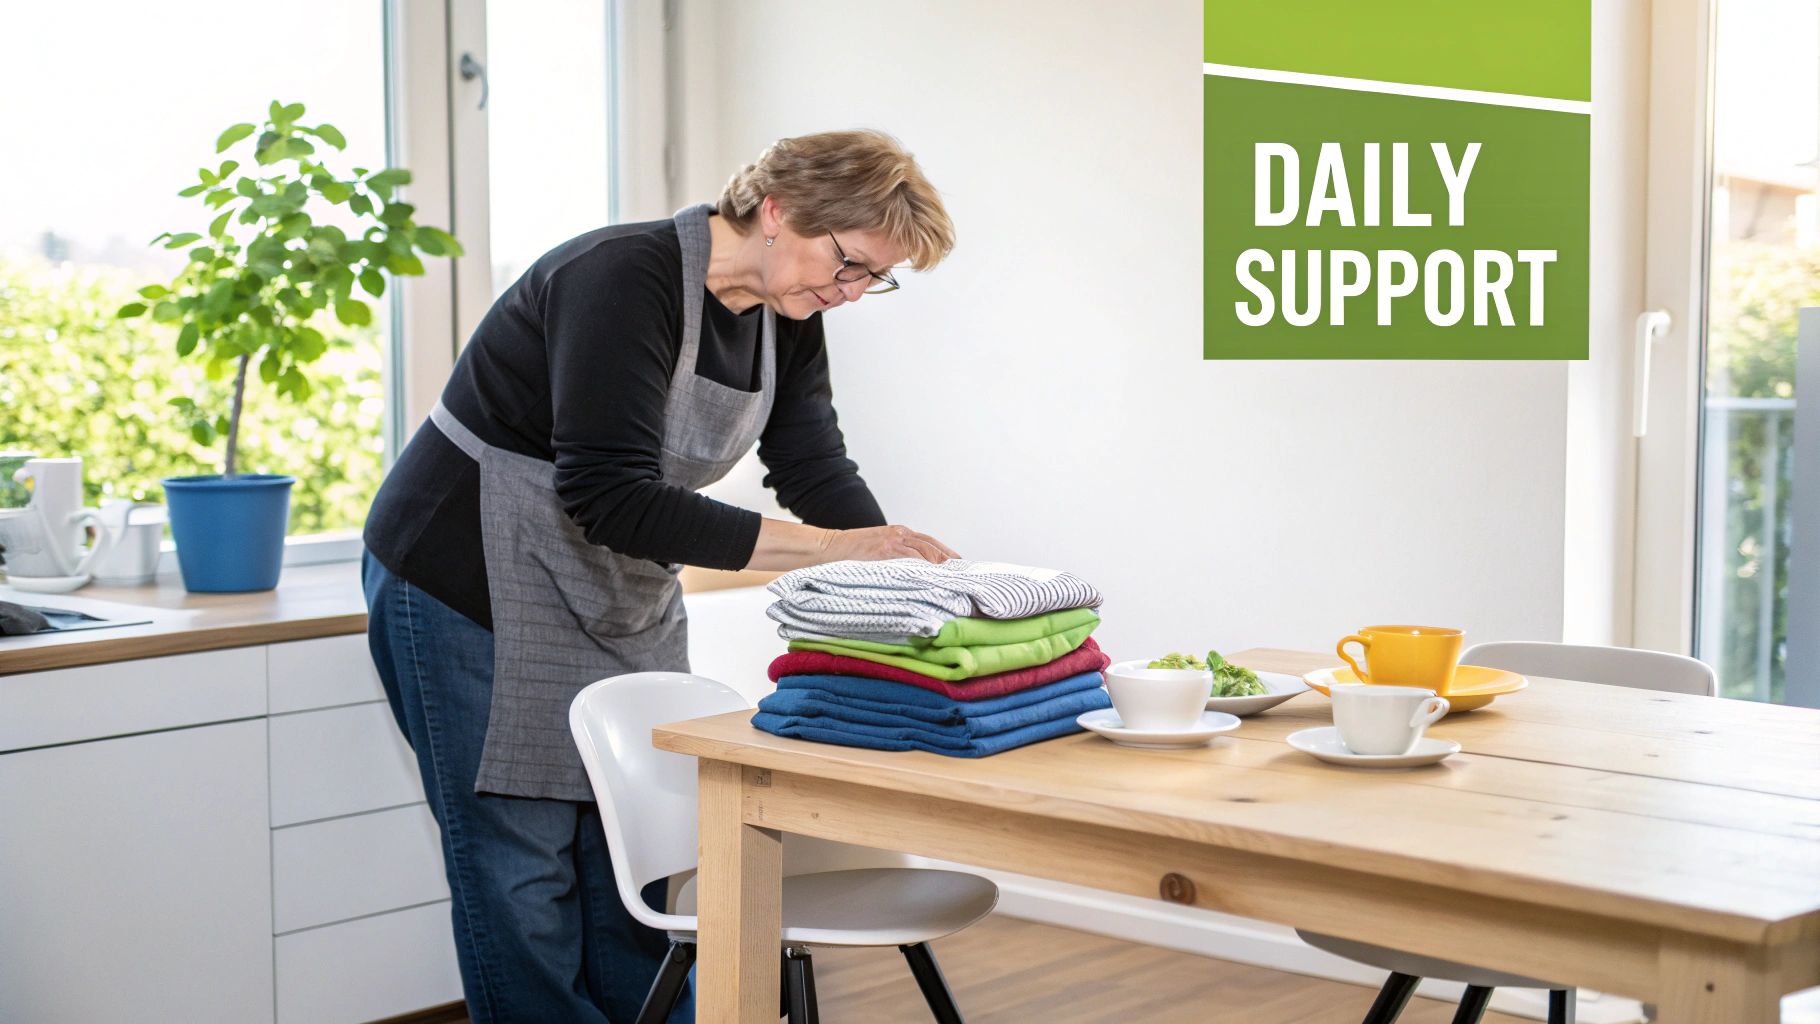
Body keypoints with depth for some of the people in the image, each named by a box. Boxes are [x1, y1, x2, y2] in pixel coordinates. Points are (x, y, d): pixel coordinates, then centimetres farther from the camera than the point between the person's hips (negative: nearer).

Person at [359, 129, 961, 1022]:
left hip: (623, 601, 8)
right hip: (471, 585, -8)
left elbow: (819, 473, -2)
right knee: (524, 872, -2)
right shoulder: (624, 278, -27)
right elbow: (610, 496, -33)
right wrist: (826, 547, -35)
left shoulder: (787, 321, -1)